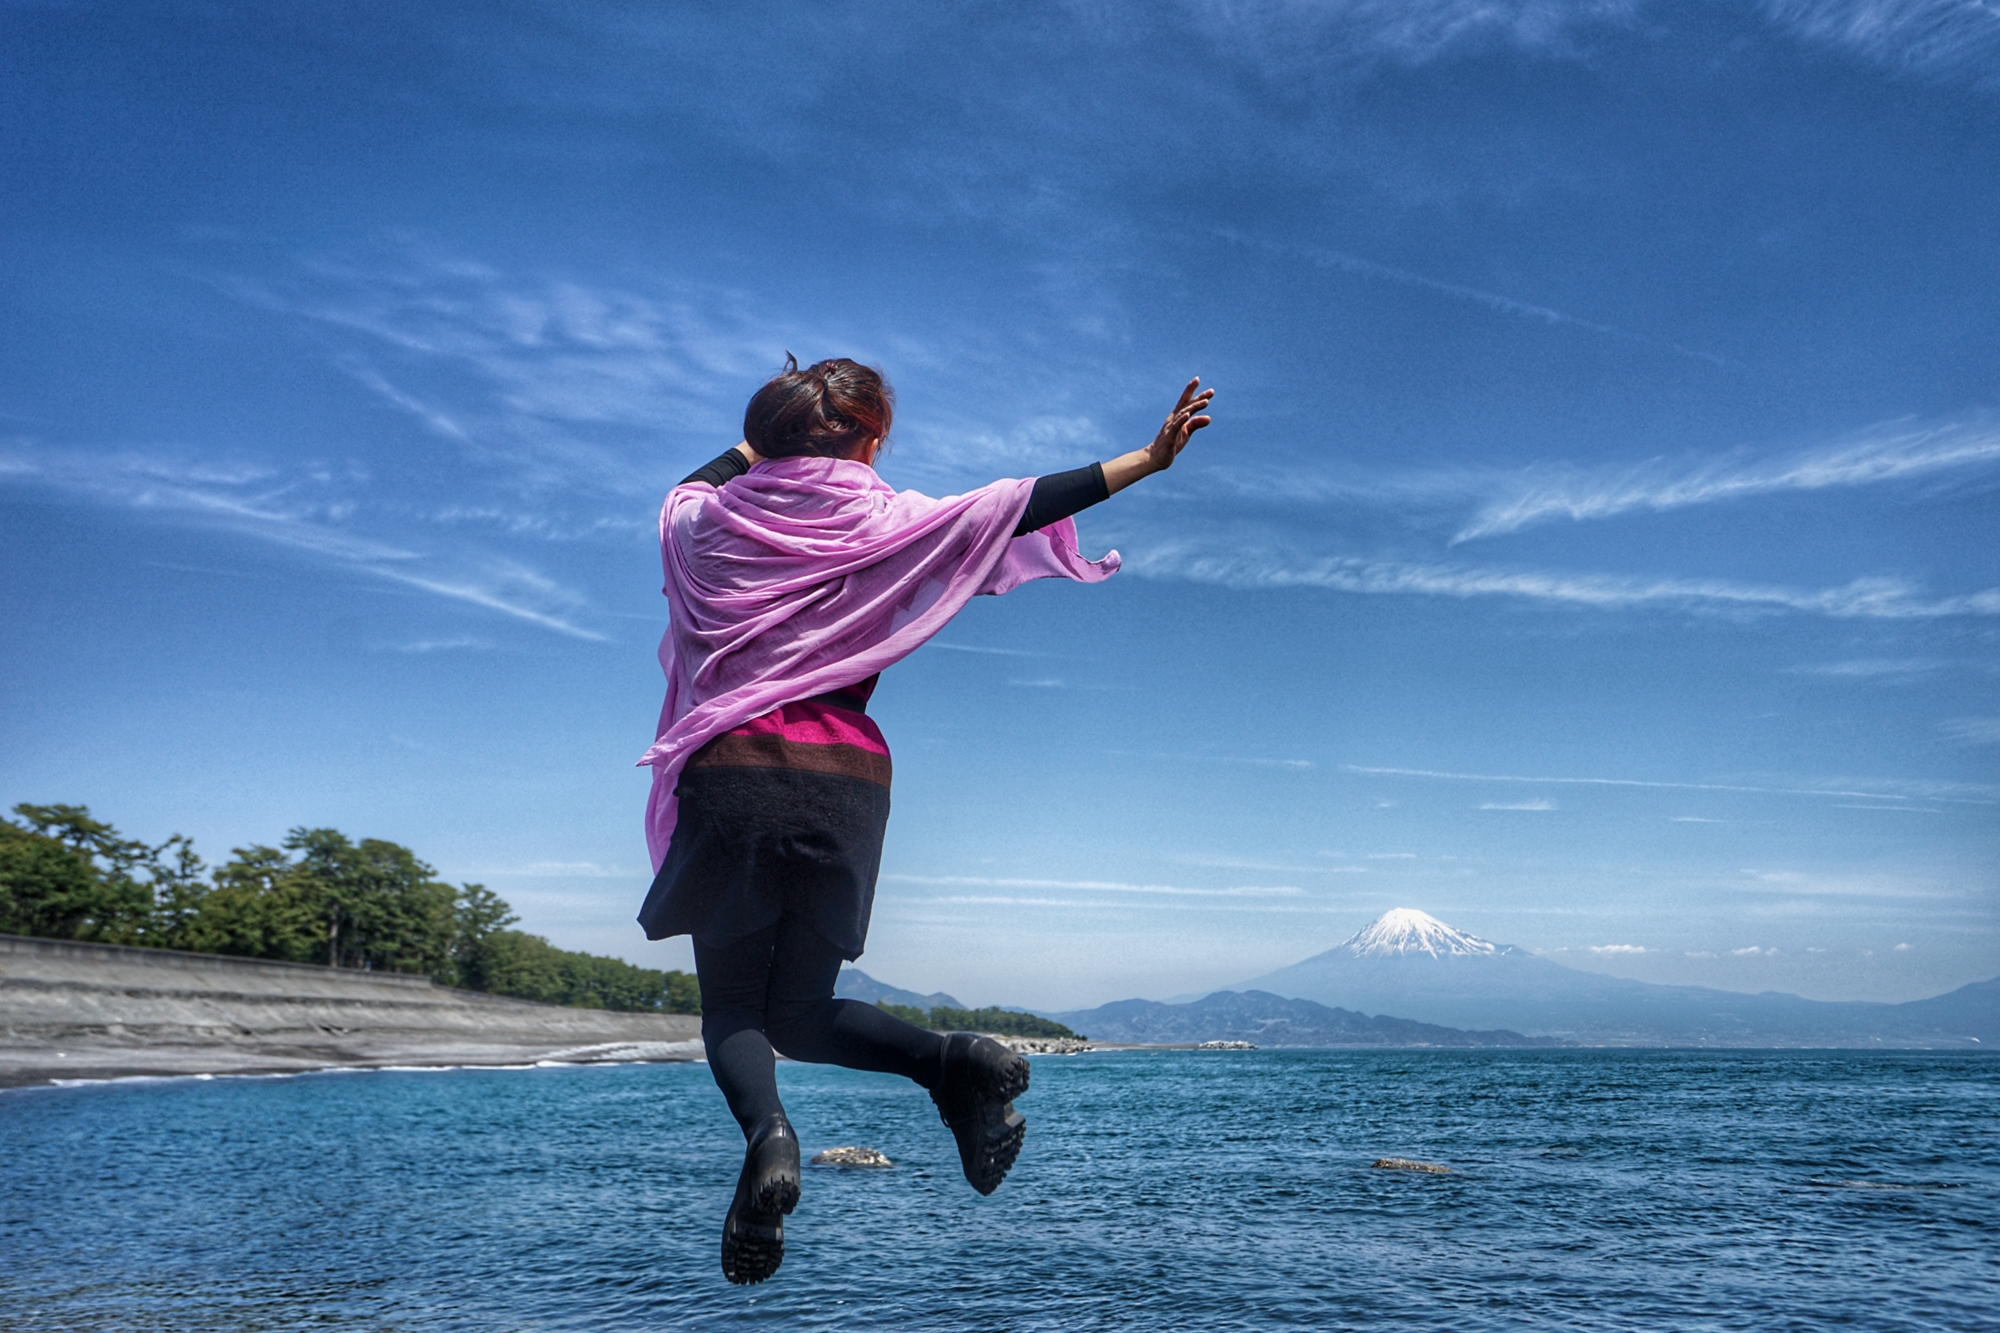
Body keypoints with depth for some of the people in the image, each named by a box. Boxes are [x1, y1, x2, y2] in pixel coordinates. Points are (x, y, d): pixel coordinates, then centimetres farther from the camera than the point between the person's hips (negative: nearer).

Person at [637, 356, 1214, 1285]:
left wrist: (761, 442, 41)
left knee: (730, 1000, 11)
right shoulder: (887, 523, 3)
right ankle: (955, 1060, -12)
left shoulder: (705, 523, 8)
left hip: (730, 773, -1)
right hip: (846, 784, 1)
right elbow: (1019, 506, 4)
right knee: (800, 1012, 14)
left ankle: (766, 1132, -20)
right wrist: (1147, 460, 8)